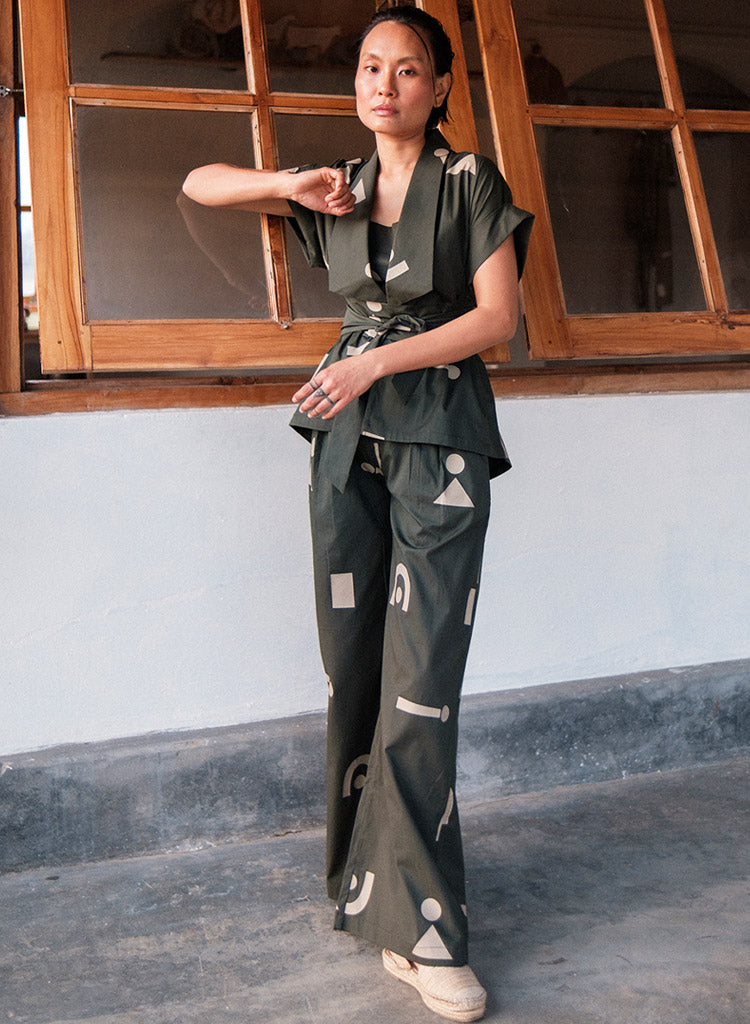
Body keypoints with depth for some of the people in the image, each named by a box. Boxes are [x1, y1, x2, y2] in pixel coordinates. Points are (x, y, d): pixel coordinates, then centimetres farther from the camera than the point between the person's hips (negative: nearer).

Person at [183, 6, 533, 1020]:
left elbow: (498, 316, -5)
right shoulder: (340, 190, 15)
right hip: (351, 439, 4)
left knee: (420, 683, -10)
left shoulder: (471, 181, 3)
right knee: (354, 670, 5)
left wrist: (376, 362, -11)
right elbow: (200, 183, 20)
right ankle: (368, 881, 19)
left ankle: (420, 928, -3)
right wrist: (293, 188, 2)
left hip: (439, 436, -4)